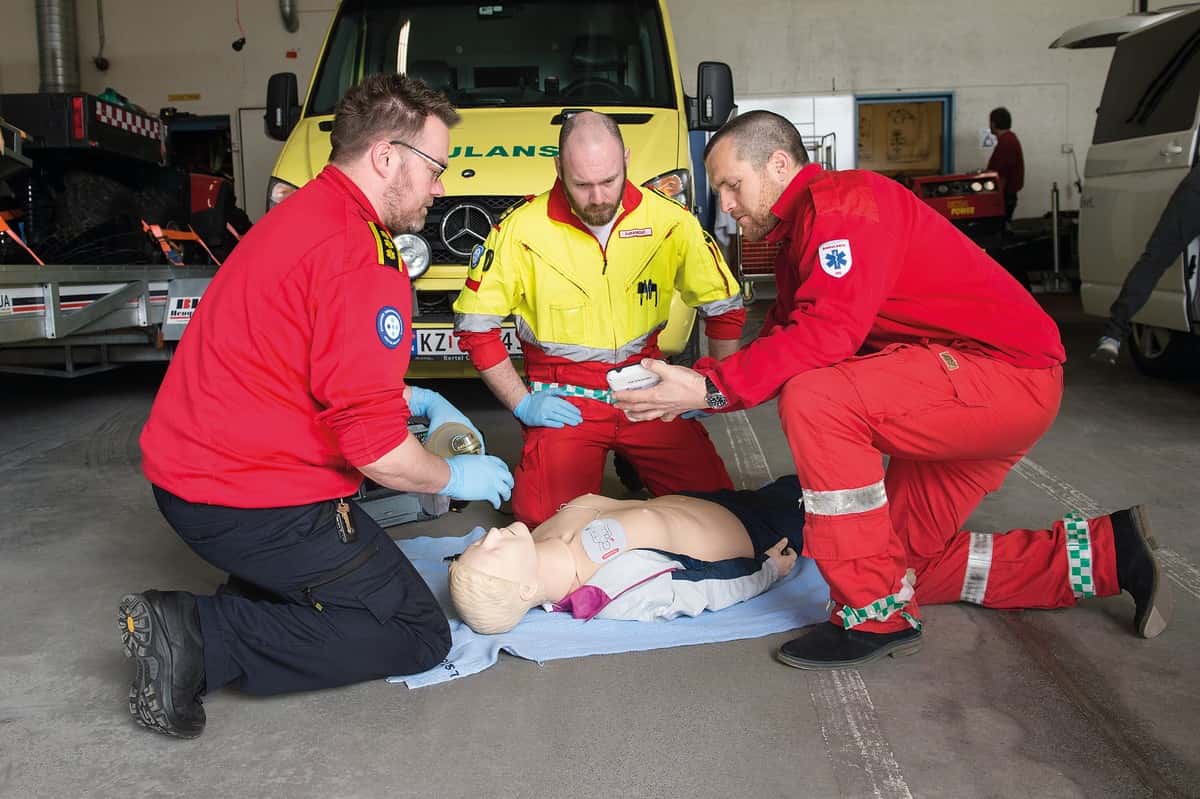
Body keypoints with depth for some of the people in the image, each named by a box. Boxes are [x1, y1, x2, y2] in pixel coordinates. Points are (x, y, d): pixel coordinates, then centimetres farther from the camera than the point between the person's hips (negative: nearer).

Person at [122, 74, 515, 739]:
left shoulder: (304, 213, 12)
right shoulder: (359, 258, -21)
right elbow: (374, 448, -22)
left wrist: (416, 401, 18)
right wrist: (454, 478, -3)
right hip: (252, 500, -10)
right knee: (419, 635, -1)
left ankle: (251, 594, 9)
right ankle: (197, 637, -9)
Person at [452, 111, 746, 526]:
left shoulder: (670, 220, -5)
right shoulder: (522, 230, -11)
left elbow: (725, 308, 6)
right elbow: (475, 324, -3)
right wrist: (522, 403, -6)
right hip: (565, 401, -1)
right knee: (543, 518, -20)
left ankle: (631, 464, 20)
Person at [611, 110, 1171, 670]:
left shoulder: (844, 200, -16)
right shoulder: (800, 235, 16)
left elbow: (829, 331, -29)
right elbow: (786, 337, 8)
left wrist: (712, 388, -28)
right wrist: (691, 385, -7)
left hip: (1009, 376, -11)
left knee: (815, 400, -29)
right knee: (905, 559, 14)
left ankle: (874, 613, -18)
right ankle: (1103, 551, 23)